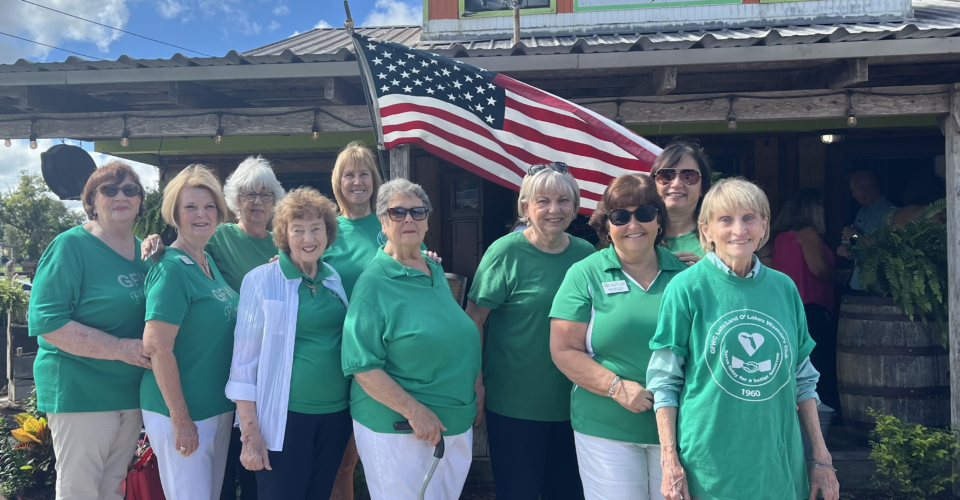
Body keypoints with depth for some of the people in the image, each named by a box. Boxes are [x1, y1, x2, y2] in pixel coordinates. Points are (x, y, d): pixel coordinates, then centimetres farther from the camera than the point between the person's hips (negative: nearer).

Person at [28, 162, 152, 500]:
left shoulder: (143, 250, 8)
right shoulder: (72, 245, -12)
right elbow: (46, 321, -19)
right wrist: (120, 348, -24)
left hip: (133, 390, 7)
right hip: (81, 391, -6)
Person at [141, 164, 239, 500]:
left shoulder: (210, 263, 7)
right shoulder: (172, 268, -18)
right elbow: (157, 346, -22)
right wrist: (180, 418, -20)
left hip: (220, 406, 8)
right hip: (182, 412, -8)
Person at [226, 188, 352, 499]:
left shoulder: (334, 279, 6)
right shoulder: (262, 281, -8)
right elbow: (245, 359, -8)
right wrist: (250, 432, -12)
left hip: (336, 415, 5)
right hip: (285, 416, -5)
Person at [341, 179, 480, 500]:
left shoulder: (437, 272, 7)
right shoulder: (374, 283, -14)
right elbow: (362, 365, -18)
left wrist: (469, 399, 15)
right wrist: (414, 411, -22)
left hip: (457, 424, 7)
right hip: (397, 430, -7)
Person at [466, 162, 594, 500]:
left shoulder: (586, 253, 2)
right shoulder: (506, 252, -11)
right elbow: (474, 320, -10)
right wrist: (475, 383, -13)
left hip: (573, 404, 5)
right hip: (515, 405, -4)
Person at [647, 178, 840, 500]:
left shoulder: (784, 287, 2)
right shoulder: (686, 288, -10)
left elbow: (803, 379, 9)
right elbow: (664, 381, -8)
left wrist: (822, 459, 8)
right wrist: (670, 463, -11)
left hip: (779, 466, 4)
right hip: (707, 468, -4)